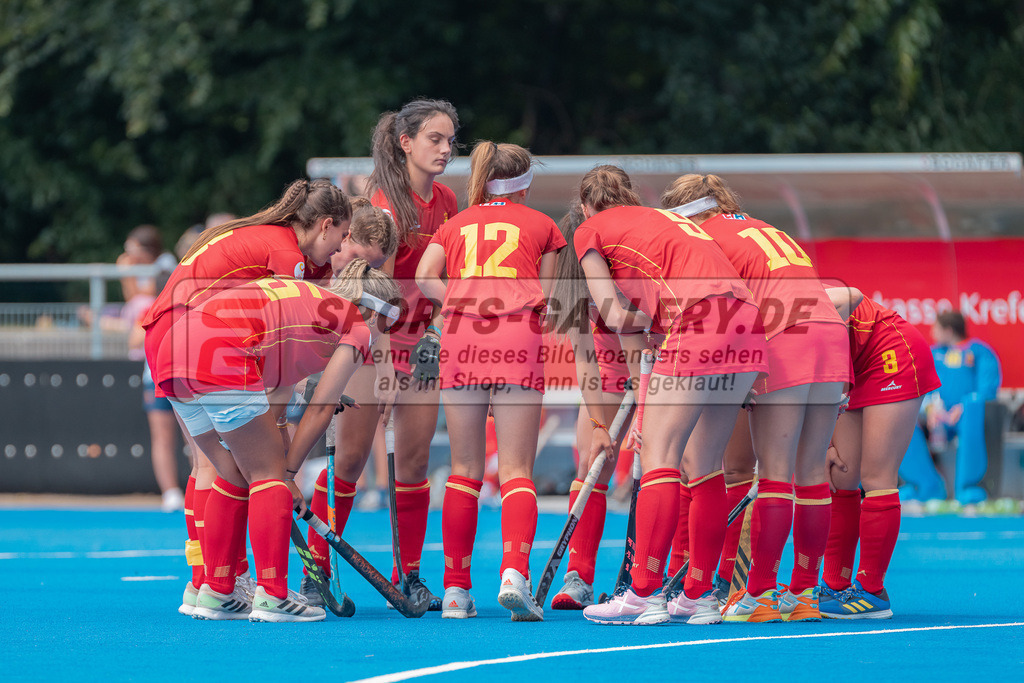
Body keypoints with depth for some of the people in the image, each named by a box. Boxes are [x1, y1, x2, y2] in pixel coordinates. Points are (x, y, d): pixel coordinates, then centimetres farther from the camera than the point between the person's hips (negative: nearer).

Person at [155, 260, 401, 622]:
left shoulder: (306, 299, 33)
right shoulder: (357, 327, 10)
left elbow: (276, 392, 31)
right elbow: (321, 408, 6)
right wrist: (289, 473, 11)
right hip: (221, 357, -8)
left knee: (236, 475, 18)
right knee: (269, 474, 2)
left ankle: (215, 594, 20)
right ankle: (272, 597, -1)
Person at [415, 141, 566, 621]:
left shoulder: (454, 225, 23)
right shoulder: (541, 226, 18)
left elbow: (424, 279, 6)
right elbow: (543, 297, 13)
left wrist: (465, 306, 9)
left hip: (461, 338, 2)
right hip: (519, 344, -2)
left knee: (465, 469, 9)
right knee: (515, 470, -3)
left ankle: (456, 590, 7)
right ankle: (514, 571, -24)